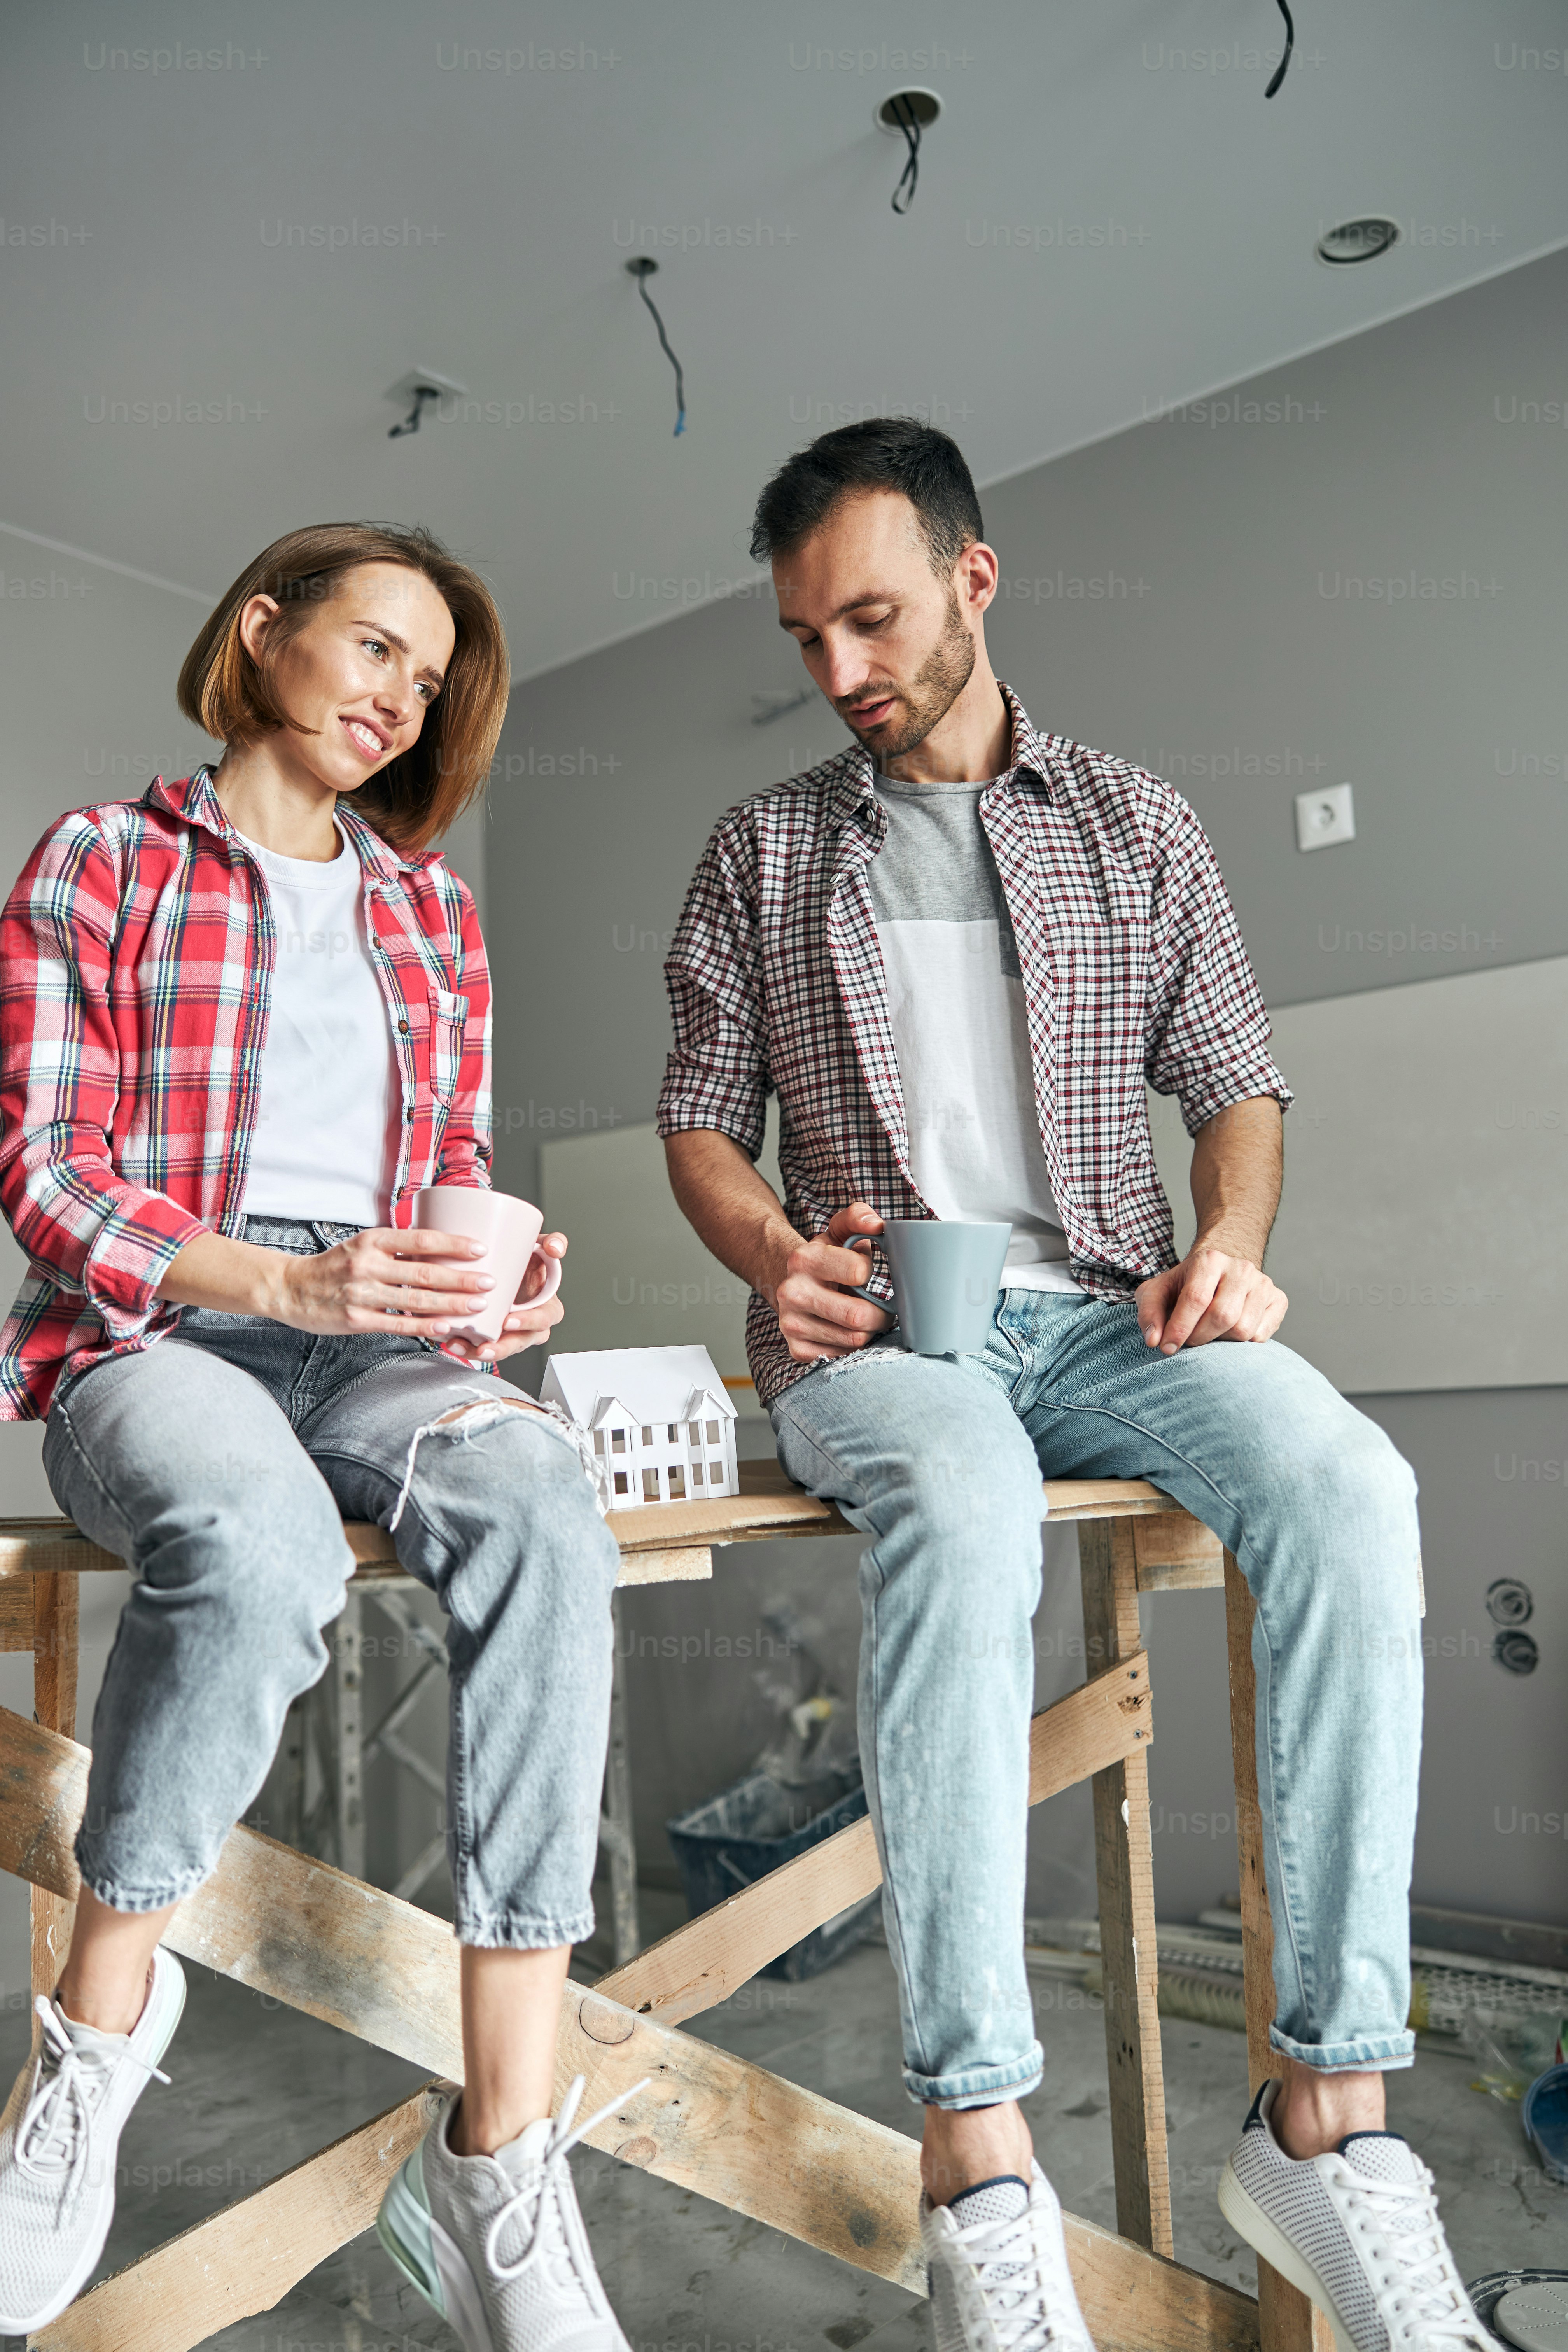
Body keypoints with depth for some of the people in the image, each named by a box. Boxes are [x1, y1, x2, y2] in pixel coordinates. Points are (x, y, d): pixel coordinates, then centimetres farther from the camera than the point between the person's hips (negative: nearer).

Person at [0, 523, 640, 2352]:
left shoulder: (431, 910, 21)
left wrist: (496, 1279, -5)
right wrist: (294, 1279, -16)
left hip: (378, 1339, 3)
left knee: (544, 1523, -32)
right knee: (260, 1543, -39)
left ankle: (501, 2165, -25)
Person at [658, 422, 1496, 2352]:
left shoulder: (1139, 828, 15)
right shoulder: (763, 854, 14)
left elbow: (1235, 1086, 14)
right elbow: (702, 1119, 12)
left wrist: (1229, 1243, -8)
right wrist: (777, 1254, -9)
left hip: (1105, 1307, 2)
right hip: (876, 1323, -1)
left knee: (1345, 1485, -29)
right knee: (961, 1510, -37)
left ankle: (1326, 2109, -19)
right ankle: (978, 2155, -29)